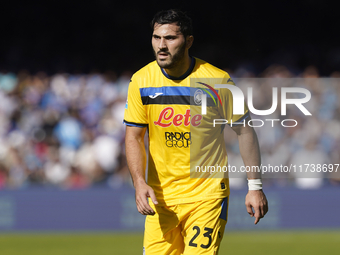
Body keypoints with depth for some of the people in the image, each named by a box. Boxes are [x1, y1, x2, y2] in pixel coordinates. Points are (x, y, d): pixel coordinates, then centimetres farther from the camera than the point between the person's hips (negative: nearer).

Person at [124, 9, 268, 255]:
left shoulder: (218, 81, -9)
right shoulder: (142, 81, -2)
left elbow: (244, 131, 0)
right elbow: (134, 137, 2)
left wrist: (255, 186, -2)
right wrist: (139, 182, -14)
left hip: (207, 195, -3)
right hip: (161, 195, 3)